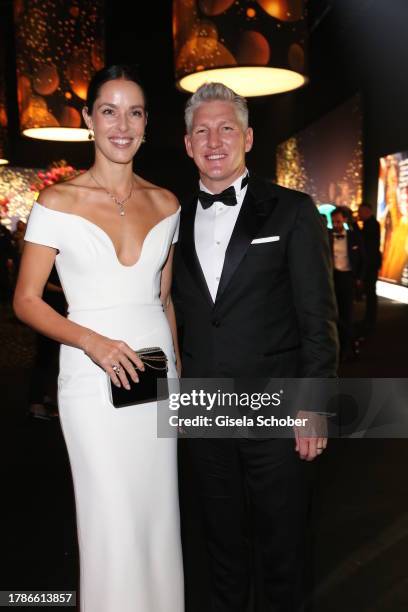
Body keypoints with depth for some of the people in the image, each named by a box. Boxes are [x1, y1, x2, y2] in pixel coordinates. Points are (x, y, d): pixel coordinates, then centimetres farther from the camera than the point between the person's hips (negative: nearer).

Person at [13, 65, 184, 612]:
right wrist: (93, 342, -19)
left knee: (159, 513, 13)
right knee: (112, 522, 4)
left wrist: (177, 370, 13)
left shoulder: (165, 204, 6)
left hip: (157, 373, 4)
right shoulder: (56, 203, -5)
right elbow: (26, 301, -4)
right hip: (93, 377, -3)